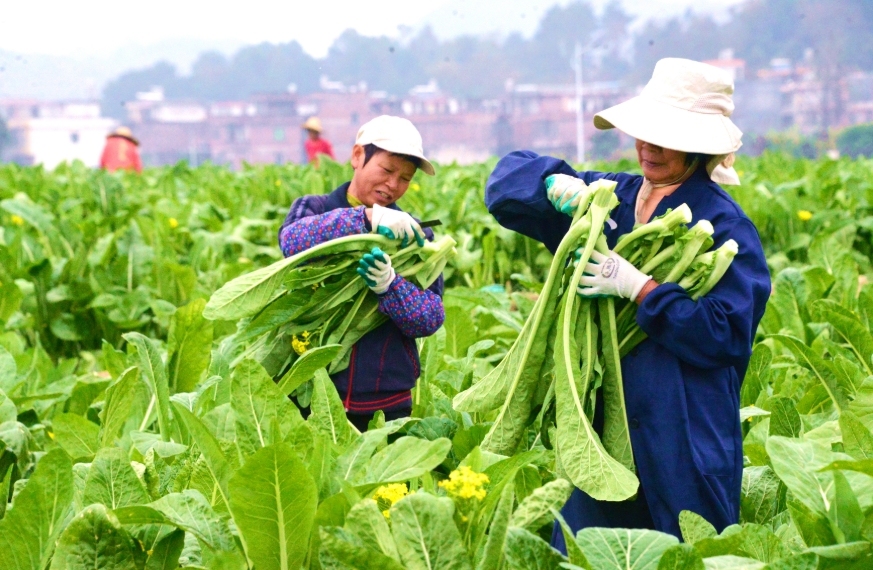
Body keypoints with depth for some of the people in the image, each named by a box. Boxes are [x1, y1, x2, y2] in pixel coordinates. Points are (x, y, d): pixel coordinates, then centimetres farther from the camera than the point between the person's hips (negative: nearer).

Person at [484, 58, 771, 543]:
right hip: (600, 421, 6)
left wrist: (640, 288, -21)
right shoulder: (608, 198, 9)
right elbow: (507, 178, 11)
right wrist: (554, 184, -11)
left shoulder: (724, 225, -8)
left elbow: (727, 335, -15)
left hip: (682, 435, -5)